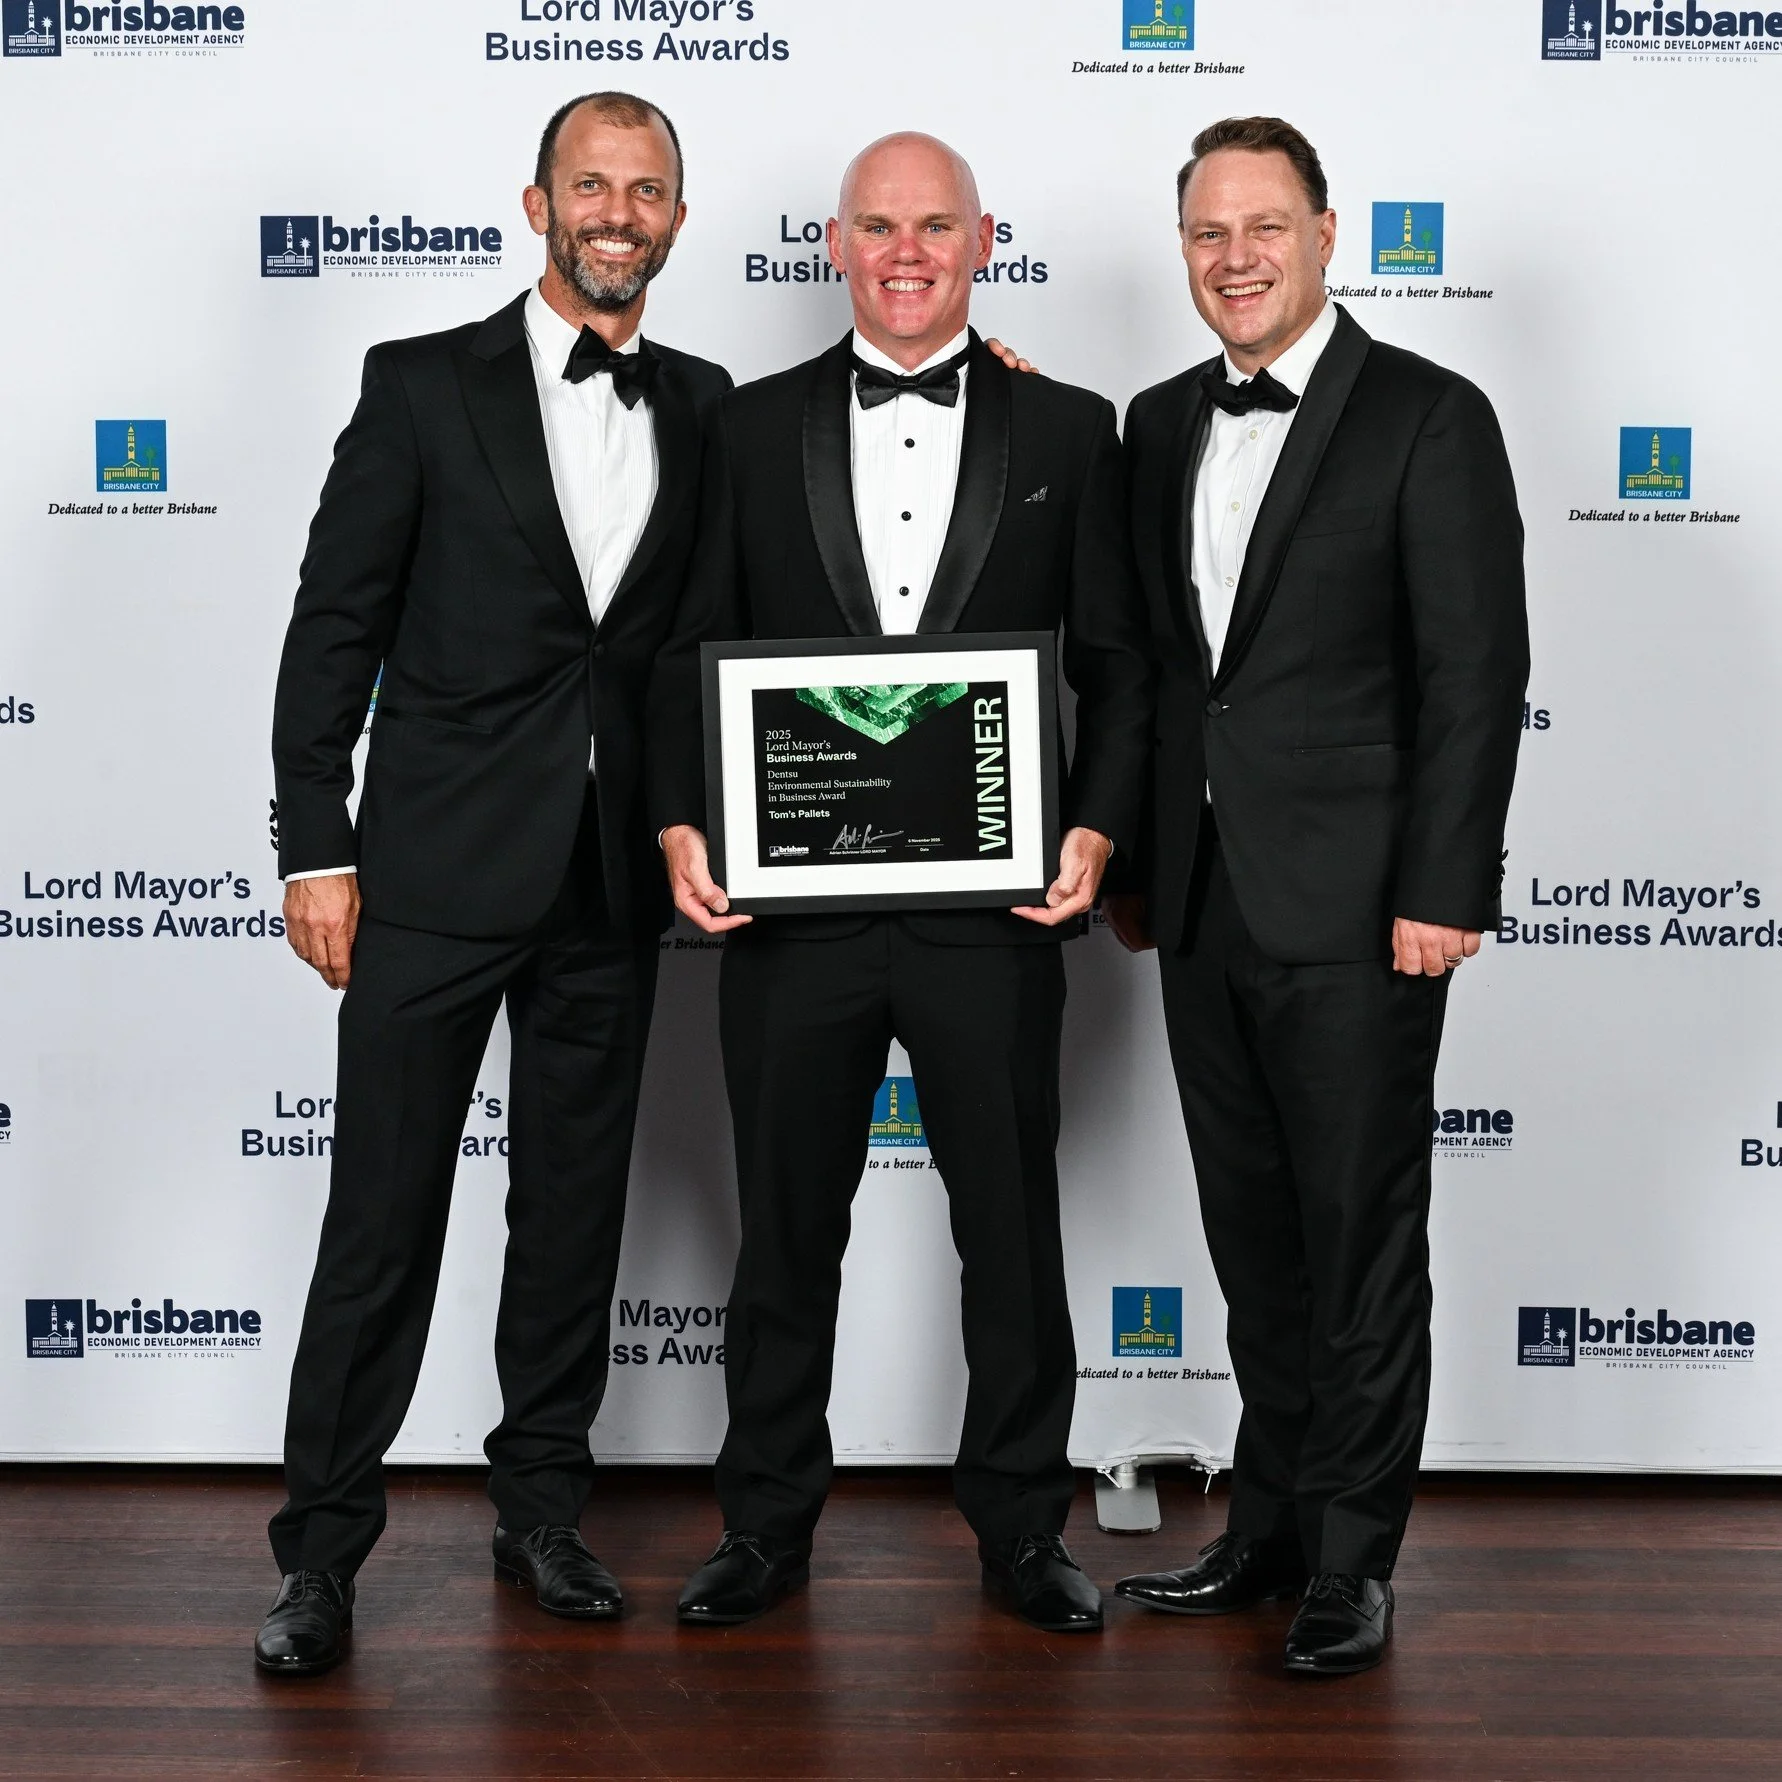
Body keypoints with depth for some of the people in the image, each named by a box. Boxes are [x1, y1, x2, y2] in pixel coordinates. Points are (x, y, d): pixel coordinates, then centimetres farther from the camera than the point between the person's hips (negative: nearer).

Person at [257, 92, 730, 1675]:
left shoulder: (705, 409, 9)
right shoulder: (424, 386, -1)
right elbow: (335, 627, -3)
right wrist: (318, 849, -7)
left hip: (611, 887, 4)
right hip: (439, 874, -3)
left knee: (576, 1210, 12)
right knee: (383, 1214, 0)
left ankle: (543, 1513, 26)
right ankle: (324, 1548, 11)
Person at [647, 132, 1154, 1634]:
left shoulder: (1070, 432, 6)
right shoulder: (753, 429, 8)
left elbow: (1119, 665, 5)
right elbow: (690, 652, 6)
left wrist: (1099, 830, -10)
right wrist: (684, 826, -7)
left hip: (994, 906, 0)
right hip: (792, 903, 1)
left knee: (1014, 1229, 10)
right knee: (785, 1228, 11)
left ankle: (1022, 1524, 26)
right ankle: (768, 1524, 27)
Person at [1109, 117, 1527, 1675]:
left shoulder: (1430, 420, -5)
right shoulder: (1164, 425, 13)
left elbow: (1476, 674, -10)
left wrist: (1443, 892, -15)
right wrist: (1127, 858, 14)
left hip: (1354, 907, -6)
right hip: (1203, 905, 6)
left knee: (1365, 1240, 2)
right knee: (1255, 1237, 14)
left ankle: (1352, 1560, 13)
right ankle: (1270, 1526, 26)